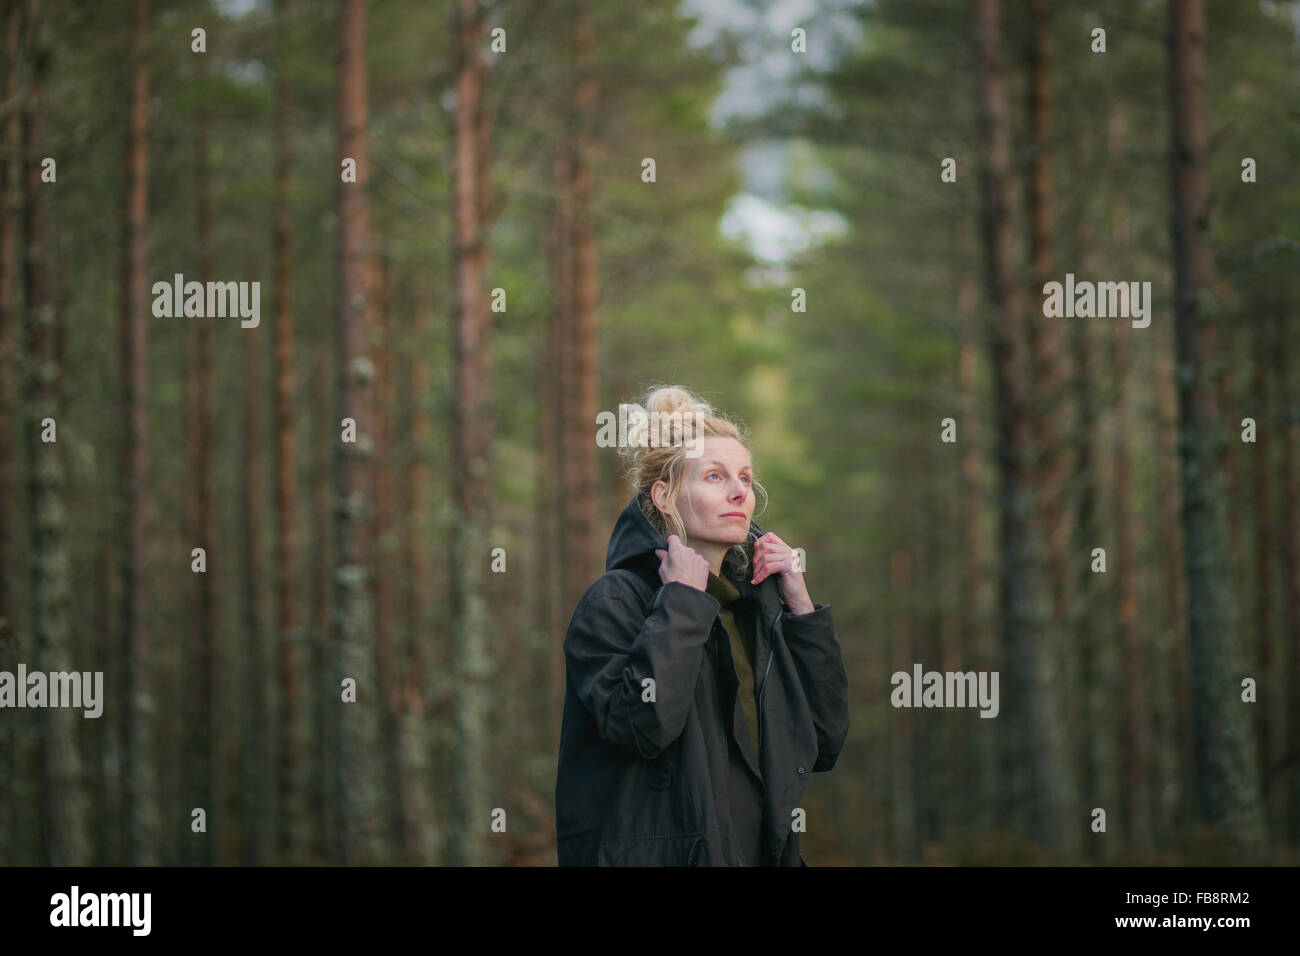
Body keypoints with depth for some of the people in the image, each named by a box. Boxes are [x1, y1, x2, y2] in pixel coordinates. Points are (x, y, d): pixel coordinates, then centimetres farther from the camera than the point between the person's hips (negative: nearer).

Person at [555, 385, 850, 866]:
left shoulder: (757, 605, 11)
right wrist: (682, 601, -16)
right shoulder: (615, 600, -8)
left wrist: (800, 606, 2)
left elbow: (825, 744, 6)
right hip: (657, 855, -6)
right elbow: (641, 723, -25)